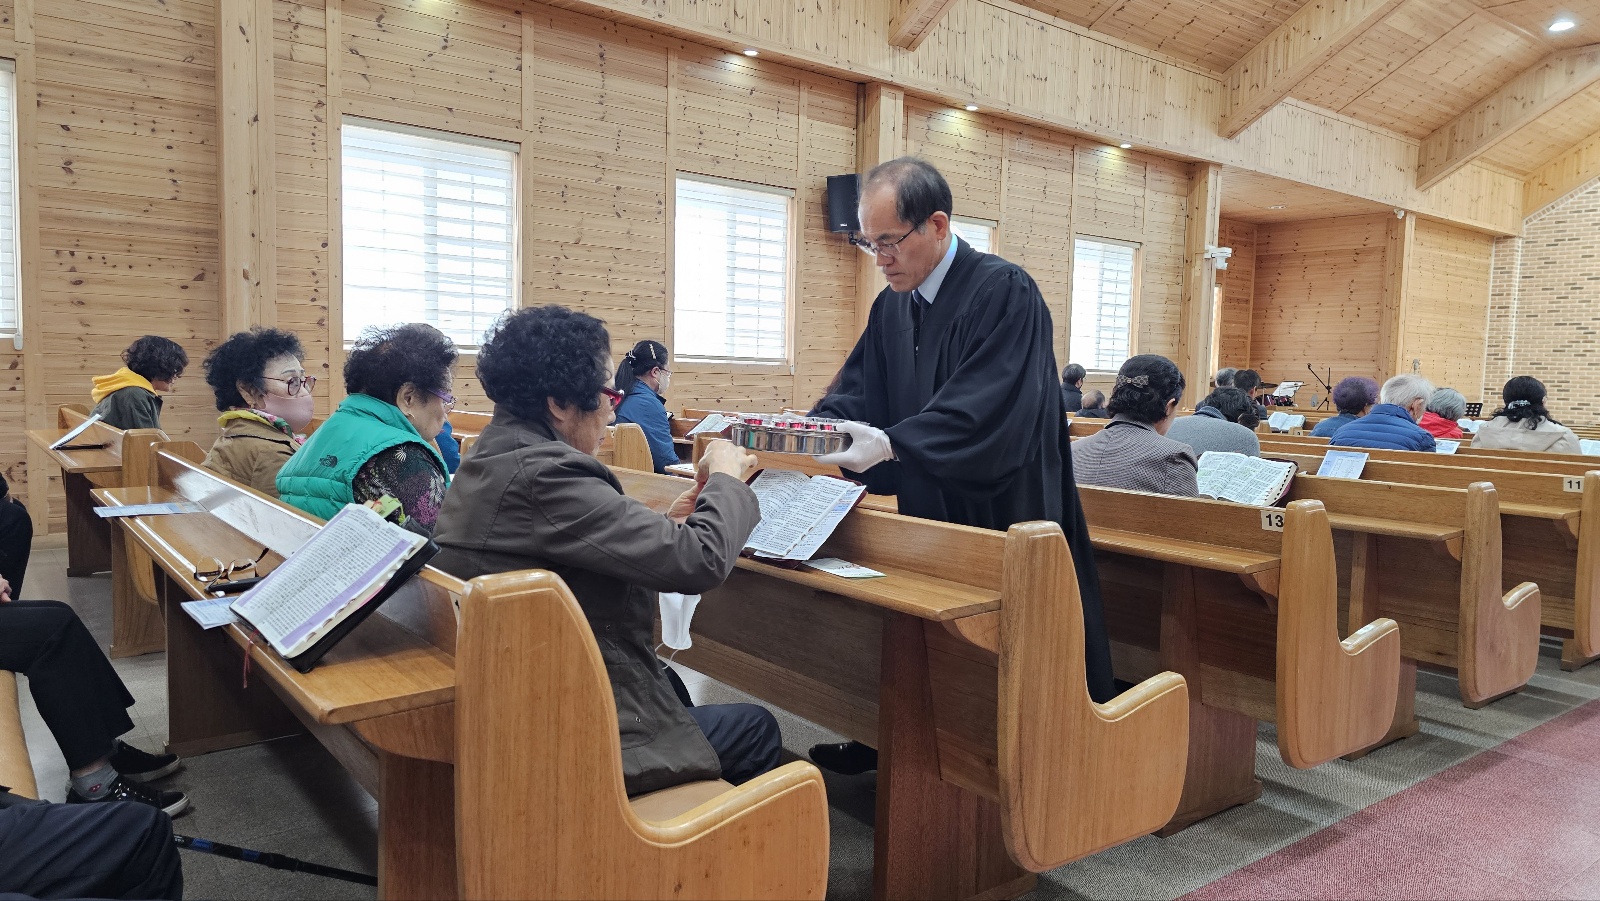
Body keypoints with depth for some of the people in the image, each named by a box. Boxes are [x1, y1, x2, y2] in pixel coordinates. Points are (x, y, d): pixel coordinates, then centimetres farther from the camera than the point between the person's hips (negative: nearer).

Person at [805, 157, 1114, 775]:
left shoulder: (1005, 293, -15)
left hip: (998, 517, -7)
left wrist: (891, 443, -35)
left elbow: (989, 408, -26)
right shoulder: (892, 307, 10)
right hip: (924, 515, 7)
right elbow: (857, 392, 6)